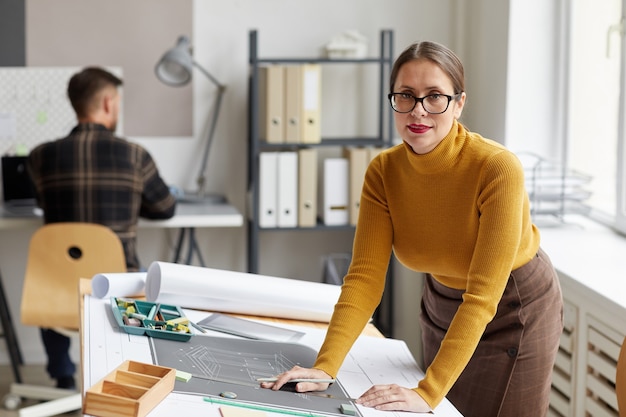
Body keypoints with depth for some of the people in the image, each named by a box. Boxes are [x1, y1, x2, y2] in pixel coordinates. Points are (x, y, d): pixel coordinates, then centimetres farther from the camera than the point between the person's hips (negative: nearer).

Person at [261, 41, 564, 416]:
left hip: (516, 305, -4)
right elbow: (365, 276, -21)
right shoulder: (383, 172, -16)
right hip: (443, 303, 4)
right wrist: (325, 367, -34)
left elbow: (481, 296, -35)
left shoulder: (498, 168, -32)